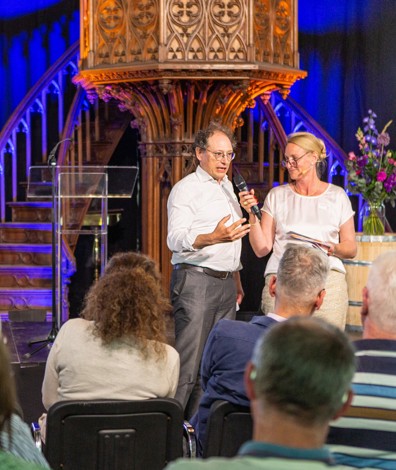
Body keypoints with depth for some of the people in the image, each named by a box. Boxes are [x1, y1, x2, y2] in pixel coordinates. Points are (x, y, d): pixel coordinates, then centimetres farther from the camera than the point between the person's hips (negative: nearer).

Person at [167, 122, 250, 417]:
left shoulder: (227, 187, 20)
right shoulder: (185, 189, -6)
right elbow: (176, 239, -18)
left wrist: (237, 279, 25)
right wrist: (213, 238, -35)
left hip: (225, 282, 8)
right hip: (195, 282, -8)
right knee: (189, 363, -13)